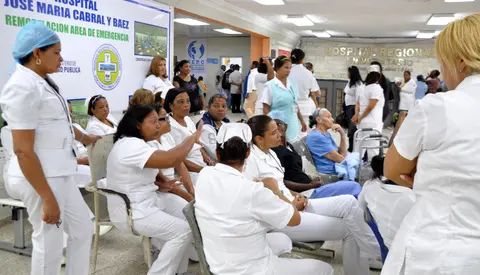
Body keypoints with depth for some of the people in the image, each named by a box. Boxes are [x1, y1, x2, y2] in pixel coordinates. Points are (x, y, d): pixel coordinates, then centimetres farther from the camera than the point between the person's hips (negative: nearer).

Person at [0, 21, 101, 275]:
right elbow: (23, 150, -23)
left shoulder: (43, 82, 10)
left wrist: (84, 137, 45)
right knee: (49, 242, 4)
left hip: (59, 174, 10)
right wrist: (47, 198, -23)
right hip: (40, 177, -10)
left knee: (82, 227, 19)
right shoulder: (23, 87, -18)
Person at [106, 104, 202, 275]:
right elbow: (170, 160, -36)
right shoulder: (130, 146, -26)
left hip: (149, 198, 11)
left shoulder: (136, 143, 8)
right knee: (183, 230, -16)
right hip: (132, 211, -10)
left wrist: (160, 185, 1)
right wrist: (193, 138, -22)